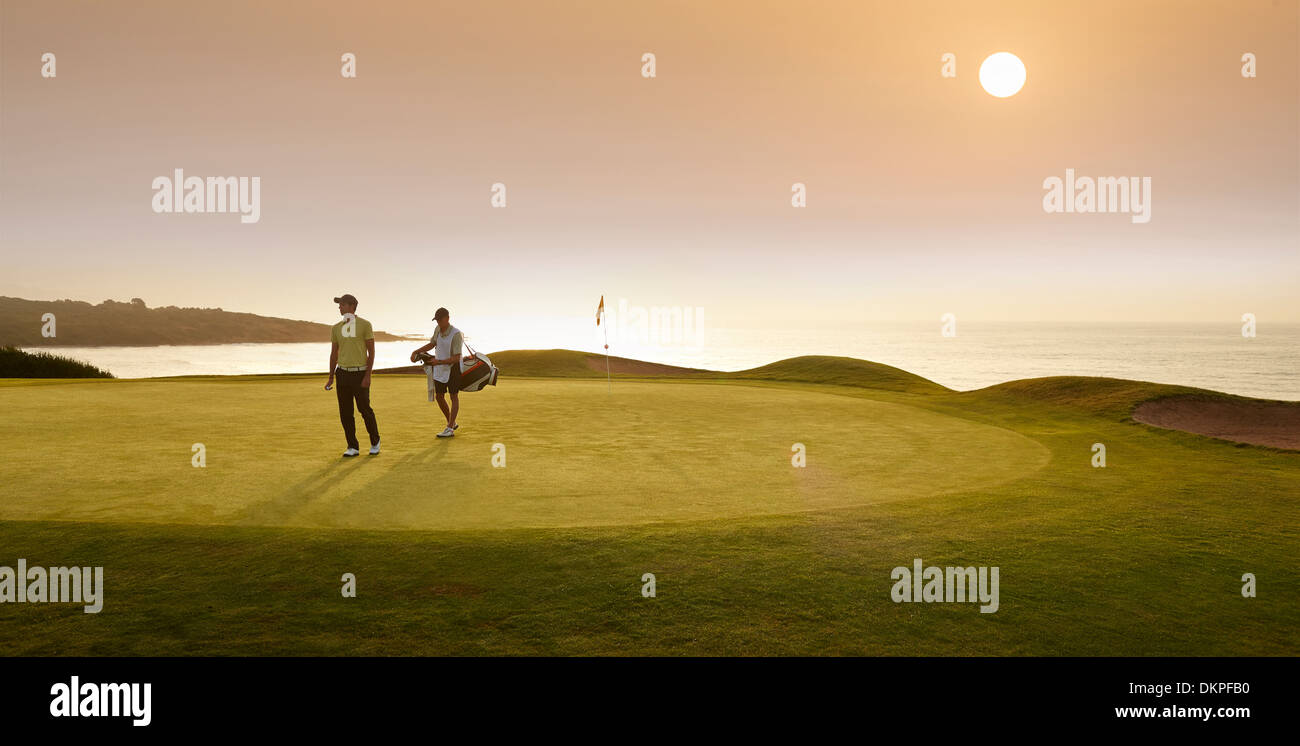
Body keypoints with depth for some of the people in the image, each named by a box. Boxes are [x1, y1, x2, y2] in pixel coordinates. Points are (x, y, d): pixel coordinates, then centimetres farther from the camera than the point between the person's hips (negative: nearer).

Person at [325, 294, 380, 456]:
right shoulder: (336, 328, 10)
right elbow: (334, 353, 16)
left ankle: (375, 442, 19)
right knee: (345, 412, 3)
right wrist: (331, 378, 11)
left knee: (365, 409, -2)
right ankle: (353, 447, 11)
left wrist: (368, 375, -14)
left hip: (360, 373, -4)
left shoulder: (365, 325, -4)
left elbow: (371, 352, -6)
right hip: (343, 374, 5)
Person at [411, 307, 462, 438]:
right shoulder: (438, 329, -2)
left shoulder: (456, 334, -23)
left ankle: (450, 429, 0)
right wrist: (416, 352, 7)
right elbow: (432, 344, 17)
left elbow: (456, 358, -25)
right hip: (439, 368, 7)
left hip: (452, 367, -7)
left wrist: (439, 362, -35)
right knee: (439, 397, 8)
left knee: (454, 396, 0)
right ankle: (452, 423, 24)